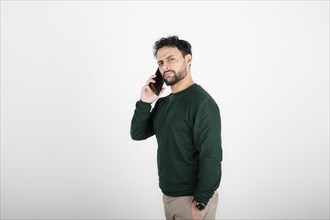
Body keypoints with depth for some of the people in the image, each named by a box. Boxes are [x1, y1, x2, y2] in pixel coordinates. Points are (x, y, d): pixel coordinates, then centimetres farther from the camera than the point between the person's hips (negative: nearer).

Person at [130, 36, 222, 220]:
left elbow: (211, 156, -22)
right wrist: (144, 103, -7)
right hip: (168, 195, 8)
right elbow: (138, 134, 8)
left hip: (191, 198, -8)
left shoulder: (201, 102, -17)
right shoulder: (163, 102, 9)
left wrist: (200, 202, -22)